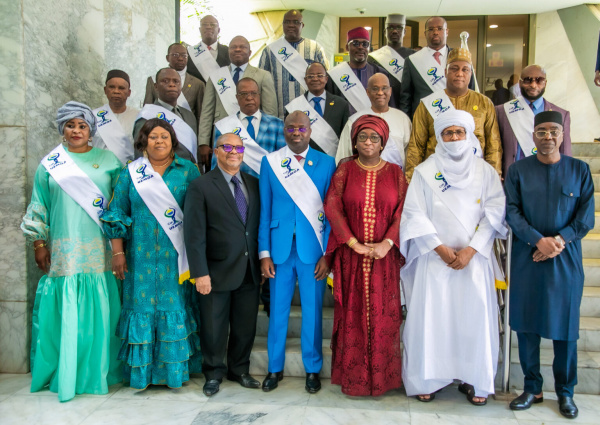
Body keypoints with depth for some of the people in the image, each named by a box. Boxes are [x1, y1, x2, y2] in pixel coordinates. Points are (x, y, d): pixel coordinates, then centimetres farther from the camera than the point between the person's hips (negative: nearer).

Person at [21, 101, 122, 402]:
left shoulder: (108, 160, 7)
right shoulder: (49, 164, 7)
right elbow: (38, 208, 9)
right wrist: (38, 244, 4)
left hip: (99, 250, 1)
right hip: (63, 251, 0)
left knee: (99, 309, 4)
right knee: (64, 310, 1)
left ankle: (99, 370, 19)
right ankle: (64, 372, 17)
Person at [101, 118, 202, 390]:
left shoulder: (188, 170, 6)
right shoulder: (131, 173, 7)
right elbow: (116, 213, 7)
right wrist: (117, 252, 1)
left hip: (176, 256, 0)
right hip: (142, 254, 0)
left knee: (176, 305, 2)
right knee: (143, 305, 3)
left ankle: (176, 369, 14)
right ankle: (142, 371, 15)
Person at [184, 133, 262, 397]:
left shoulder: (254, 184, 8)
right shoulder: (201, 186, -5)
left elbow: (260, 225, 10)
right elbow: (195, 234, -10)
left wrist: (264, 260, 6)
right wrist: (200, 273, -14)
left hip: (250, 271, 4)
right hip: (219, 272, -4)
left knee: (246, 326, 14)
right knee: (214, 328, 9)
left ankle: (239, 370, 33)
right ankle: (214, 373, 29)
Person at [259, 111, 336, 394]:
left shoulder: (325, 163, 2)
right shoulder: (270, 162, 4)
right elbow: (264, 211, 3)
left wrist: (327, 253, -6)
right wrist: (264, 253, -1)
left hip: (312, 250, -1)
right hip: (280, 249, 1)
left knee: (313, 311, 7)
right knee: (277, 311, 9)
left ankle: (312, 369, 25)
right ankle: (275, 368, 27)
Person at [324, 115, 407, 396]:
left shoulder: (395, 172, 7)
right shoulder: (344, 170, 5)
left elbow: (403, 212, 0)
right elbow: (332, 207, -4)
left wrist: (387, 243, -14)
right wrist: (354, 243, -11)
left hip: (385, 257, 1)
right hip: (351, 256, 0)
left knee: (384, 315, 4)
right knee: (353, 314, 4)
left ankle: (382, 376, 18)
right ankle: (353, 376, 16)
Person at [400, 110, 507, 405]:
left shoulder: (485, 171, 7)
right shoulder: (425, 171, 4)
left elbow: (494, 214, 1)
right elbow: (415, 214, -2)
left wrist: (470, 250, -10)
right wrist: (440, 247, -10)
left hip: (474, 256, 1)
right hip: (434, 257, -1)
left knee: (475, 315, 0)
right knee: (430, 314, -1)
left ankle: (474, 380, 16)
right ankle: (426, 378, 12)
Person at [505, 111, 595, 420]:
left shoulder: (579, 170, 4)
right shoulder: (518, 170, 3)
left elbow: (587, 215, 1)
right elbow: (511, 212, -3)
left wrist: (560, 239, -14)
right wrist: (539, 240, -15)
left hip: (566, 258, 0)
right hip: (526, 258, 0)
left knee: (565, 324, 6)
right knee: (526, 323, 4)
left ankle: (565, 391, 22)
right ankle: (532, 387, 20)